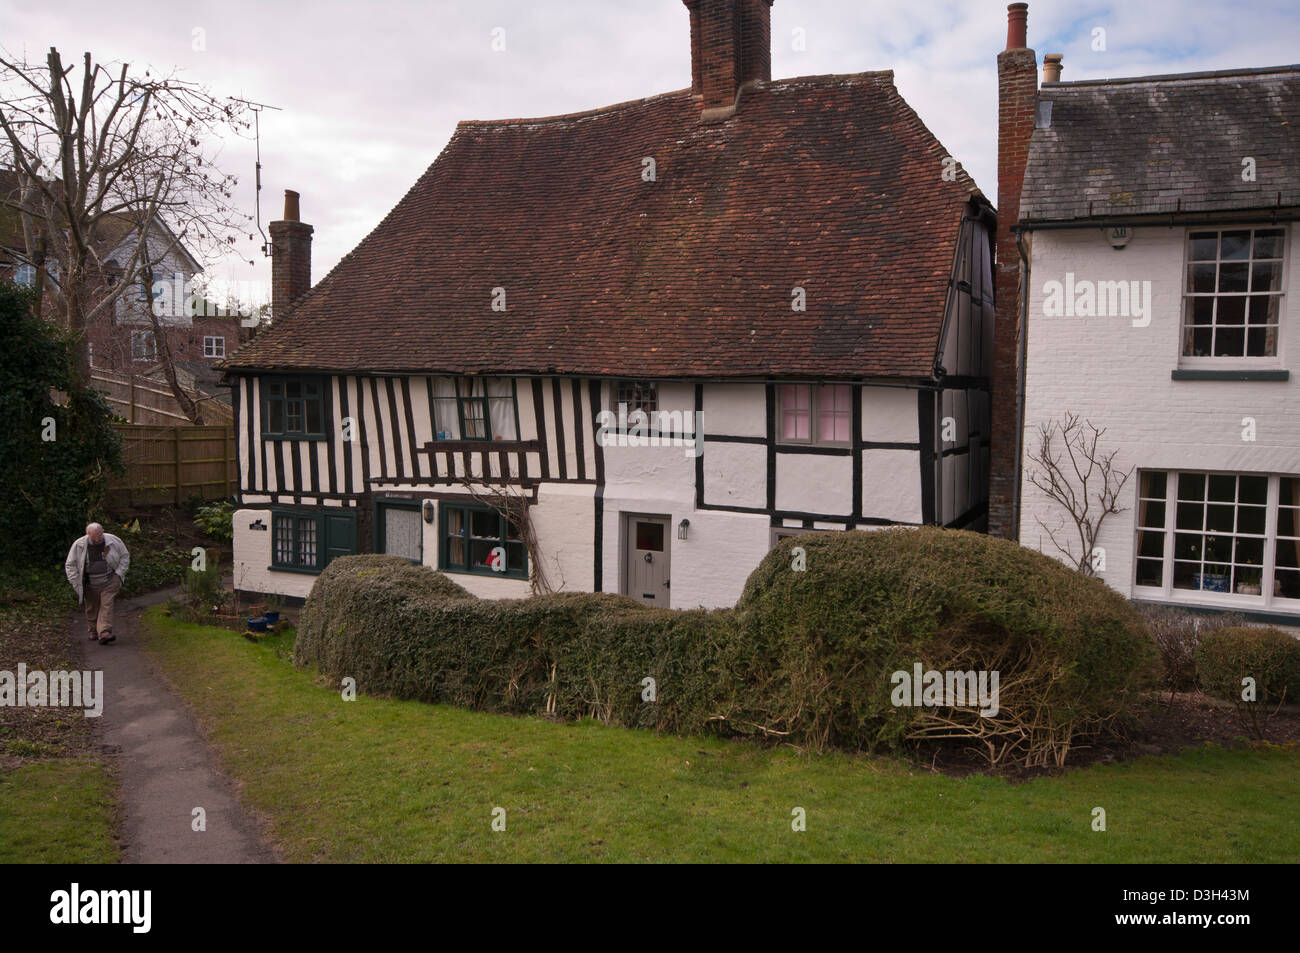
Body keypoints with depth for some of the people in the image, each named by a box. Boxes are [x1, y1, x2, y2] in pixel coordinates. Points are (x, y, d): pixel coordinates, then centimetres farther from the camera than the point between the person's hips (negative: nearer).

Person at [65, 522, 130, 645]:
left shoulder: (113, 541, -7)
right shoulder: (79, 545, -8)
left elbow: (125, 557, 7)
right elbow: (70, 565, 1)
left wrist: (119, 574, -2)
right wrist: (77, 584, -5)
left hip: (109, 582, -1)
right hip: (90, 585, 1)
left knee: (107, 605, -15)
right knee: (91, 609, 10)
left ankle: (105, 633, -24)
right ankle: (93, 632, 30)